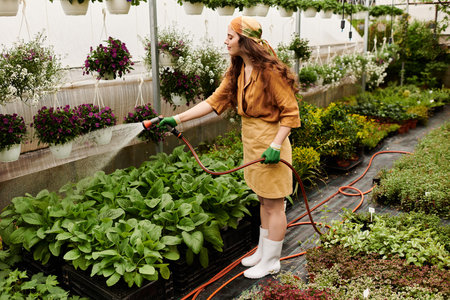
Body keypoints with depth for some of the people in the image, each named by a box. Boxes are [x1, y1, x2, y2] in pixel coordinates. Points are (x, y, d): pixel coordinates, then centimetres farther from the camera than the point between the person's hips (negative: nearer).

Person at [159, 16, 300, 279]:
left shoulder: (270, 71, -19)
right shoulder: (237, 72, 6)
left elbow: (290, 112, -17)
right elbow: (214, 102, 5)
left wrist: (276, 146, -25)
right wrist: (177, 119, 0)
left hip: (270, 142, -8)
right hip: (251, 140, 8)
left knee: (273, 205, 6)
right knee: (263, 202, 20)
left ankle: (271, 262, 22)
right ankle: (263, 251, 36)